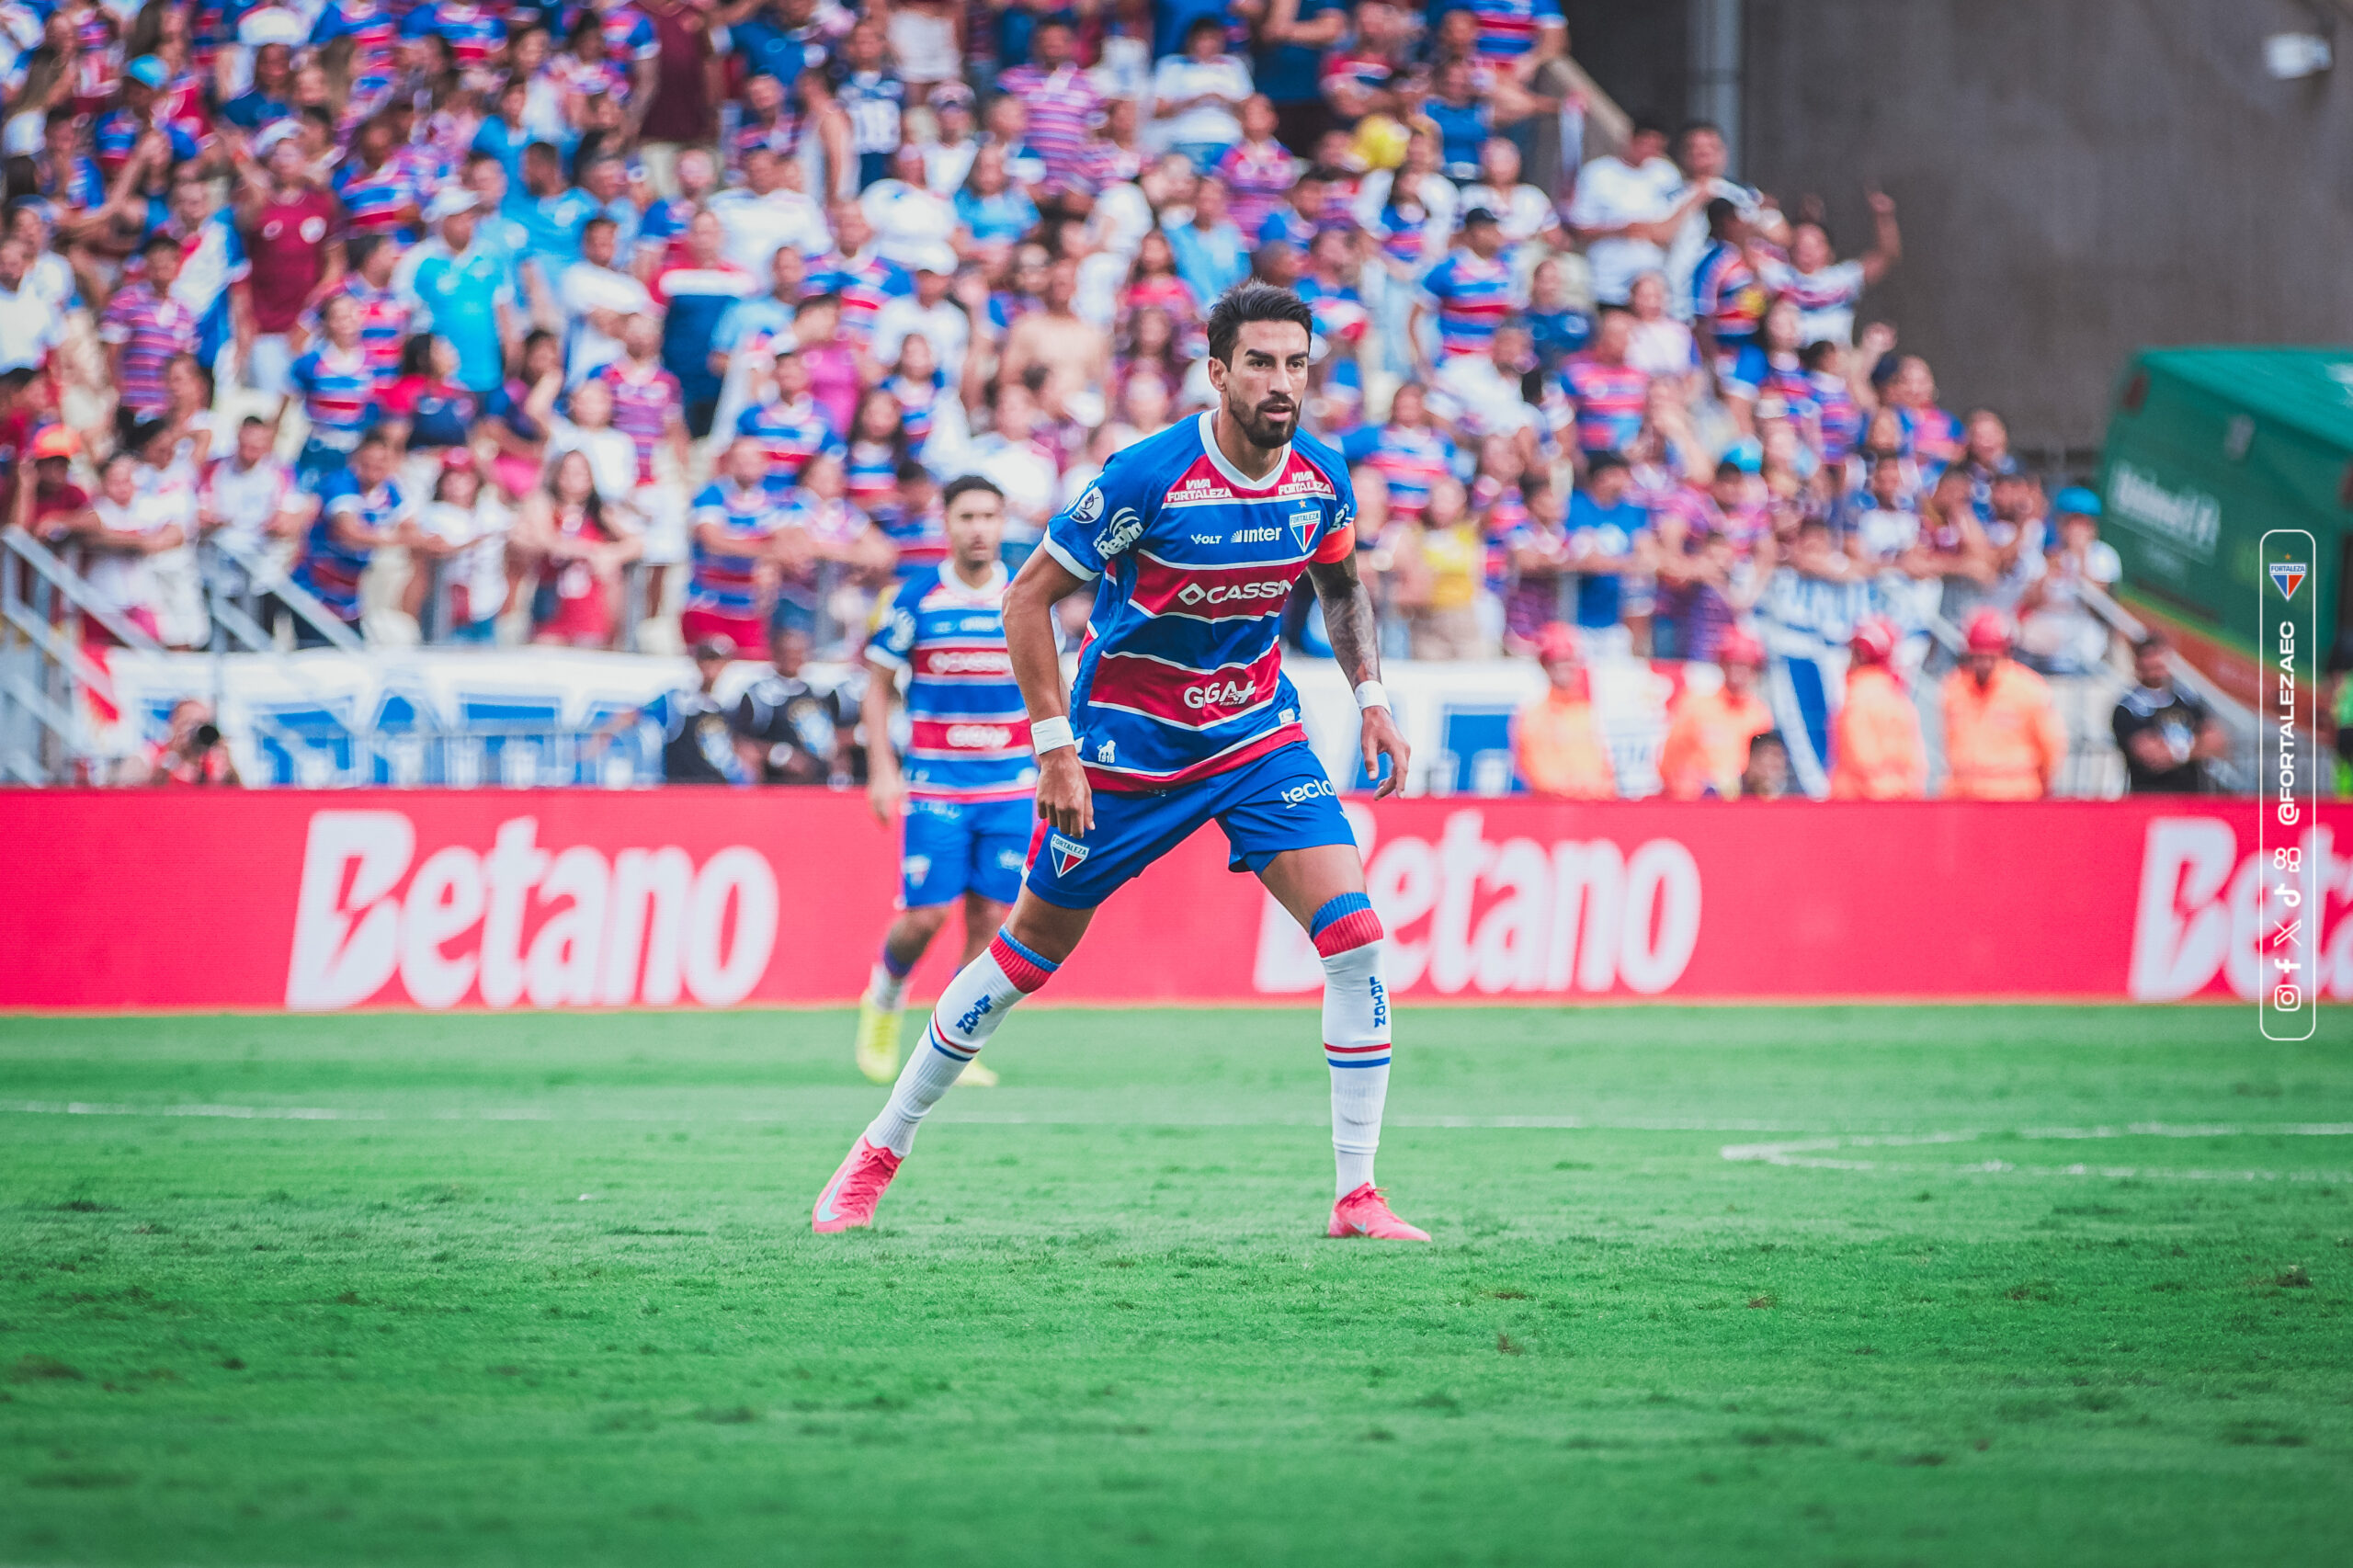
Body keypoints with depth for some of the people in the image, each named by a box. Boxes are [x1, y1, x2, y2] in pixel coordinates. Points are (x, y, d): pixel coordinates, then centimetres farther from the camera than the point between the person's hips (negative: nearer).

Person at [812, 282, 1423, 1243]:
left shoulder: (1321, 479, -7)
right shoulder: (1148, 477, -23)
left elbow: (1341, 586, 16)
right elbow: (1030, 596, -15)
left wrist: (1370, 694, 3)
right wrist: (1055, 746, -19)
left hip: (1258, 735, 4)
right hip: (1126, 744, -4)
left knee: (1354, 933, -14)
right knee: (1034, 946, 7)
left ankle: (1358, 1197, -8)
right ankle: (879, 1153, 25)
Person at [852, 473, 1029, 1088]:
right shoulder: (916, 598, -2)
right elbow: (877, 686, 5)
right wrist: (882, 771, -3)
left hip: (1010, 786, 2)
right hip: (933, 785, -2)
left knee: (989, 918, -2)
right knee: (923, 916, -7)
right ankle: (884, 998, 23)